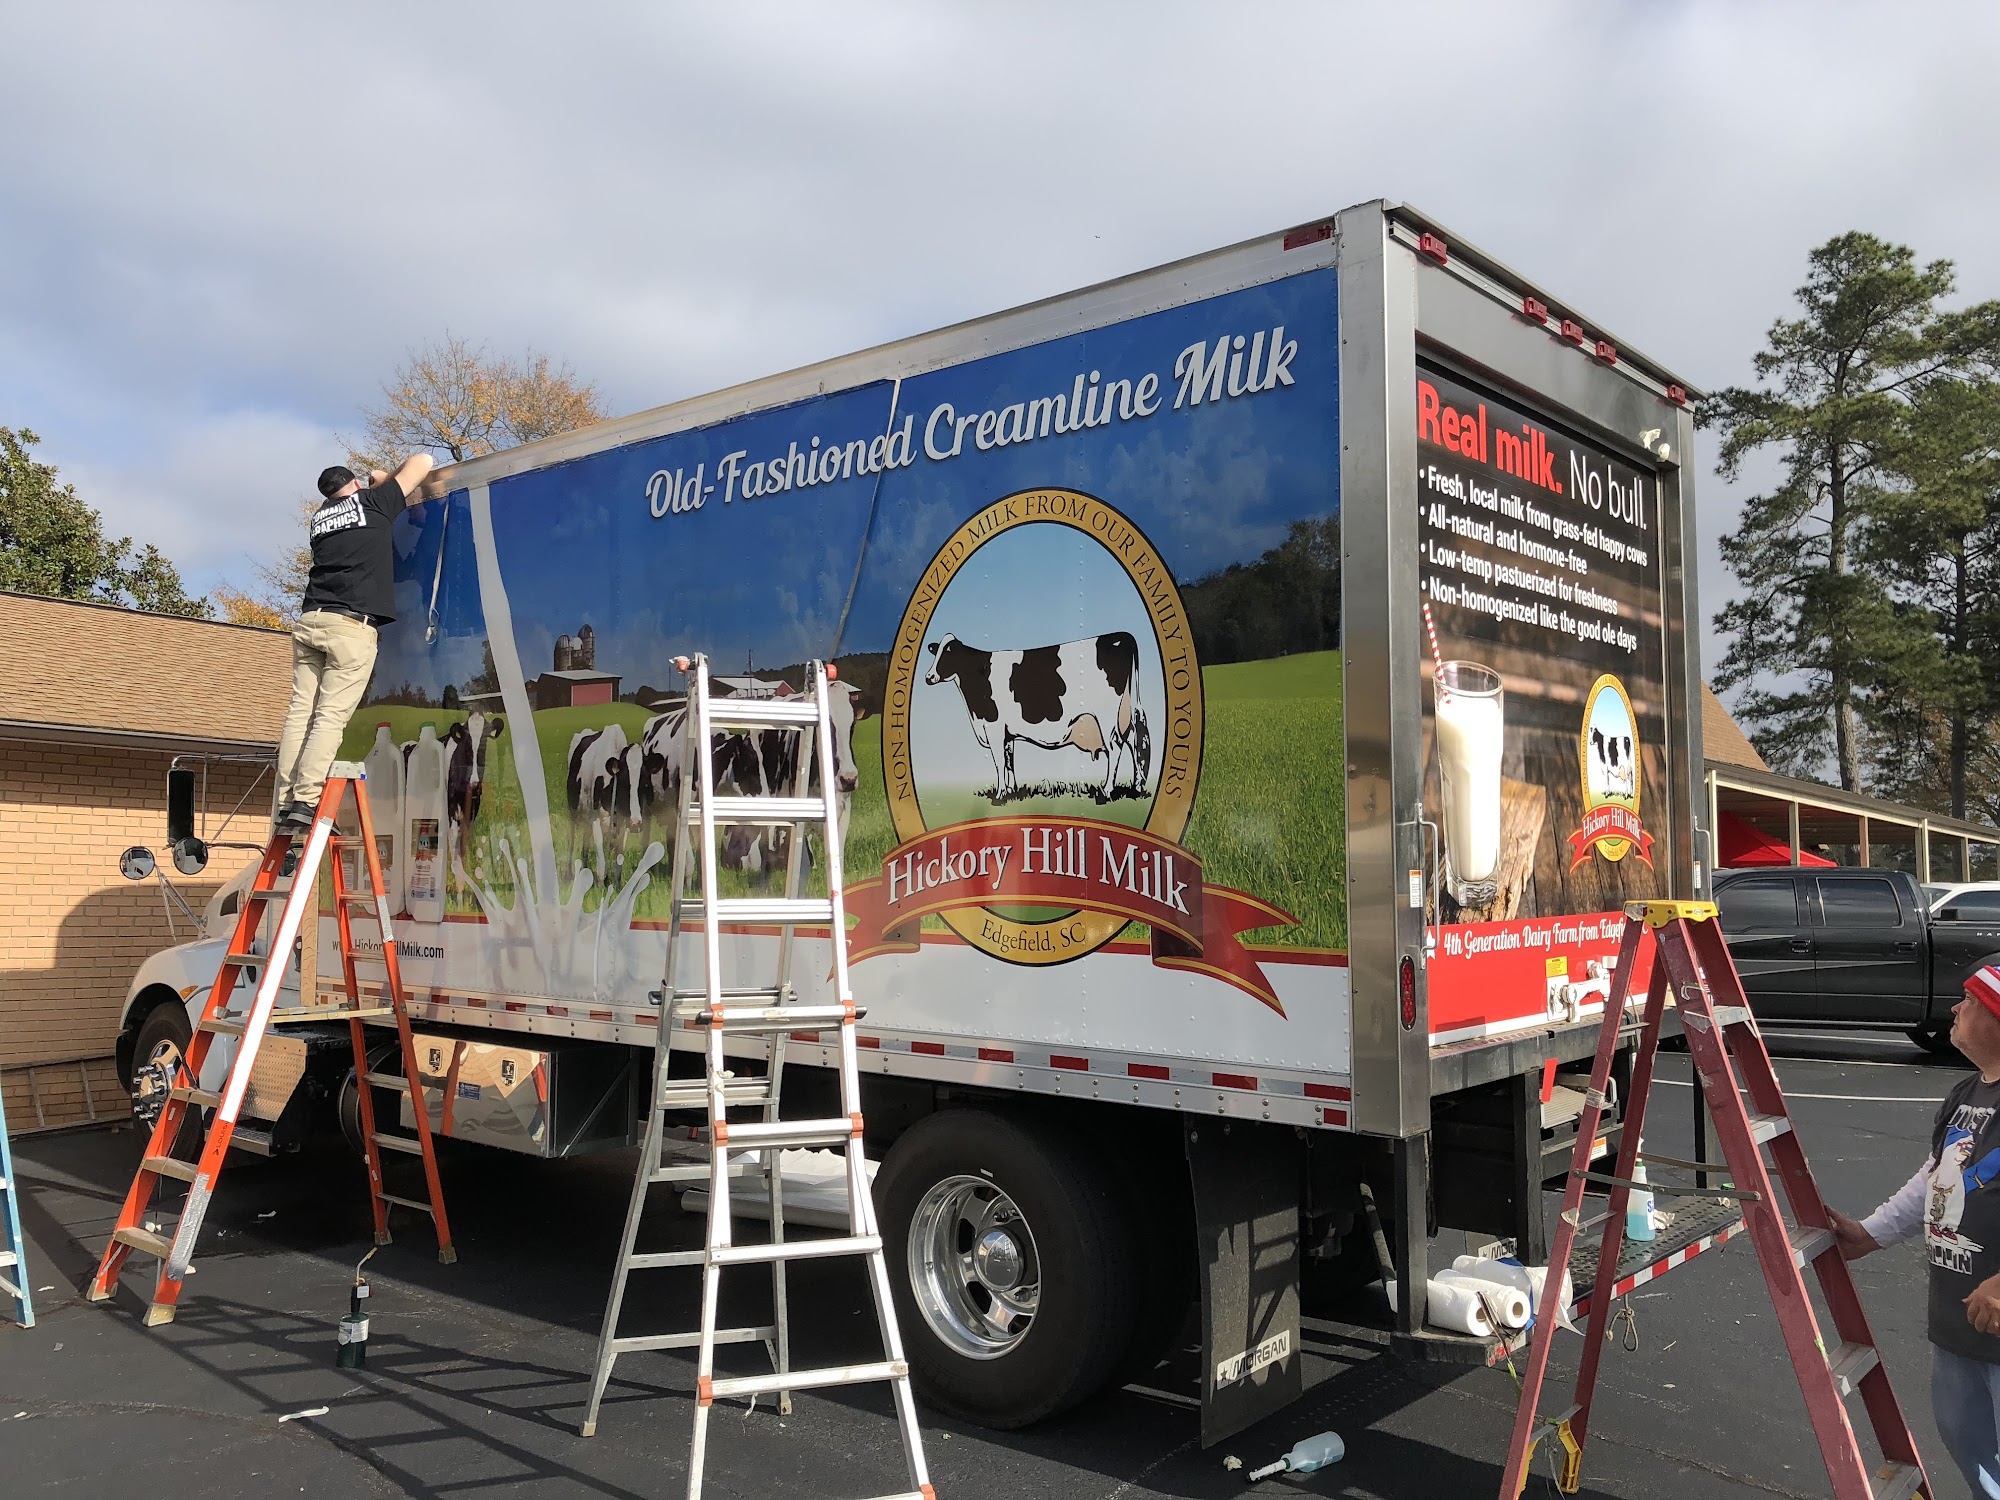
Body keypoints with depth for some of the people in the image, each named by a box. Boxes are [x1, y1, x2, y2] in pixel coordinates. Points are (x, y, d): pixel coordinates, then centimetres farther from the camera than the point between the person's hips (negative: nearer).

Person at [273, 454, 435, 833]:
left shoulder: (319, 517, 23)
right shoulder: (373, 502, 10)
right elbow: (423, 461, 17)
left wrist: (376, 487, 47)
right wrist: (387, 482, 32)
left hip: (309, 621, 5)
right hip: (352, 626, -5)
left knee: (300, 712, 2)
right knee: (331, 716, -10)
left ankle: (286, 803, -3)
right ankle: (306, 801, -18)